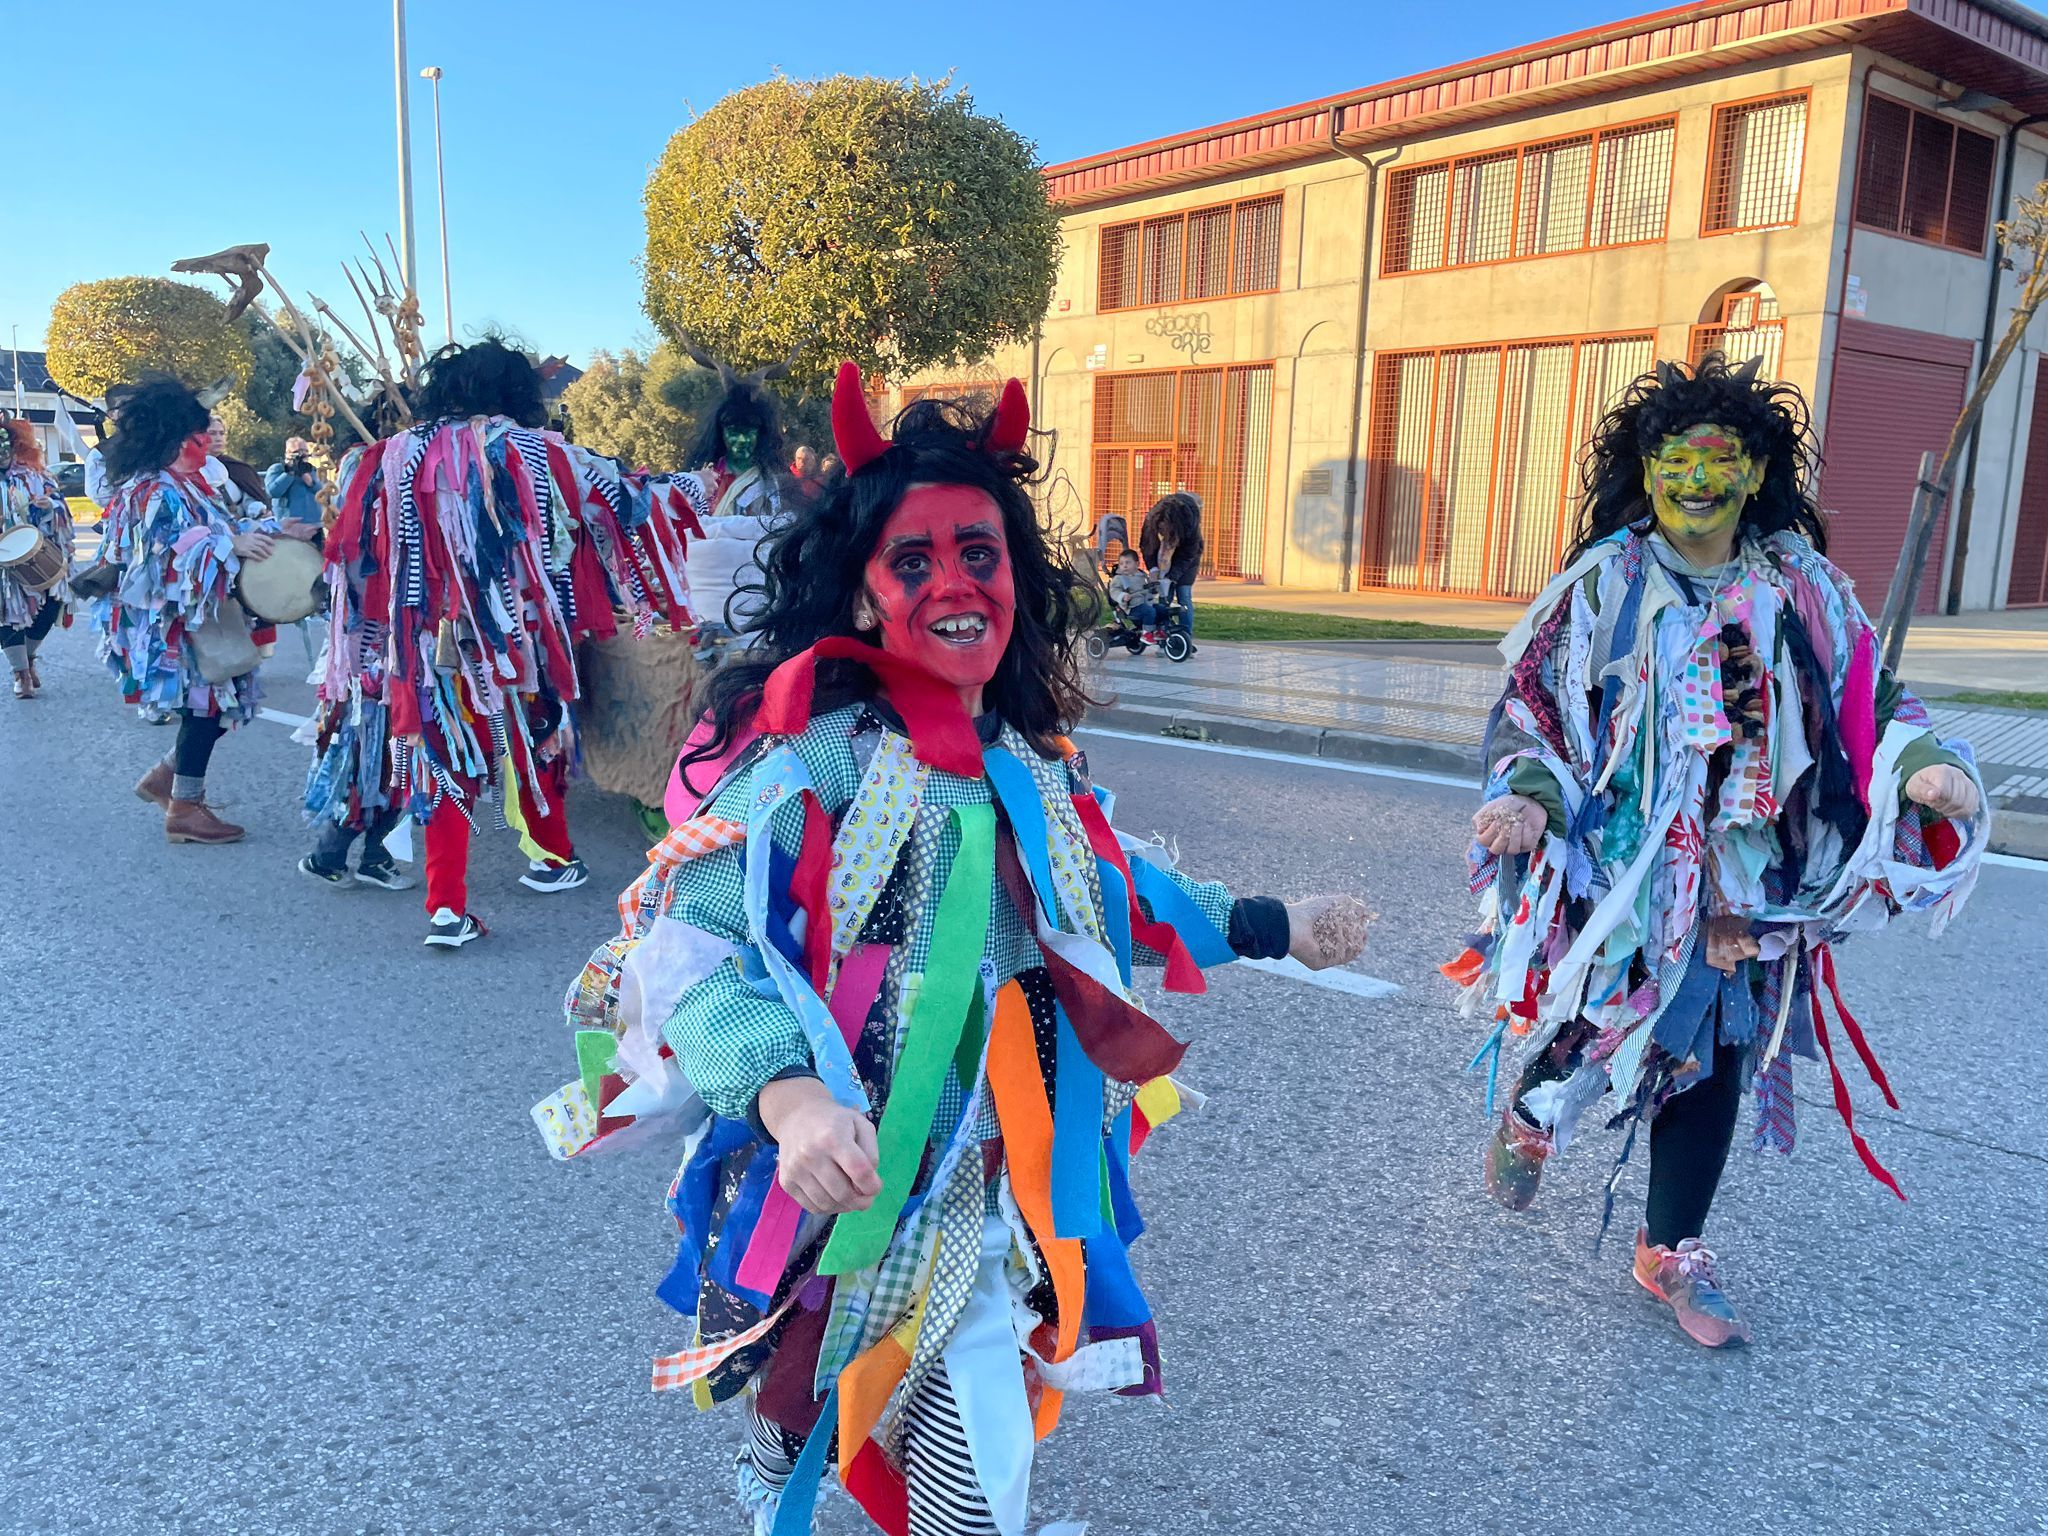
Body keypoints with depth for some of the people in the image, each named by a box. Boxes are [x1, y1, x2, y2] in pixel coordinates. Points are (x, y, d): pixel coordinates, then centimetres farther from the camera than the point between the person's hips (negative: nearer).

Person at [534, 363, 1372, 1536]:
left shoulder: (1035, 763, 5)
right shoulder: (816, 750, -17)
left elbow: (1110, 891, 21)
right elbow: (696, 947, -23)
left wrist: (1270, 930, 24)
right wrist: (790, 1100, -38)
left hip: (998, 1187, 7)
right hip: (855, 1186, -6)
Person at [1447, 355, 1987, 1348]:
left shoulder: (1802, 593, 2)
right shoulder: (1603, 584, -6)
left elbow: (1868, 703, 8)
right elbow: (1530, 706, -3)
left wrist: (1921, 765, -11)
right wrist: (1529, 798, -19)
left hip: (1740, 883, 3)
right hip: (1612, 865, -3)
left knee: (1714, 1054, 10)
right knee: (1578, 1033, 3)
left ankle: (1671, 1252, 29)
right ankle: (1528, 1113, 41)